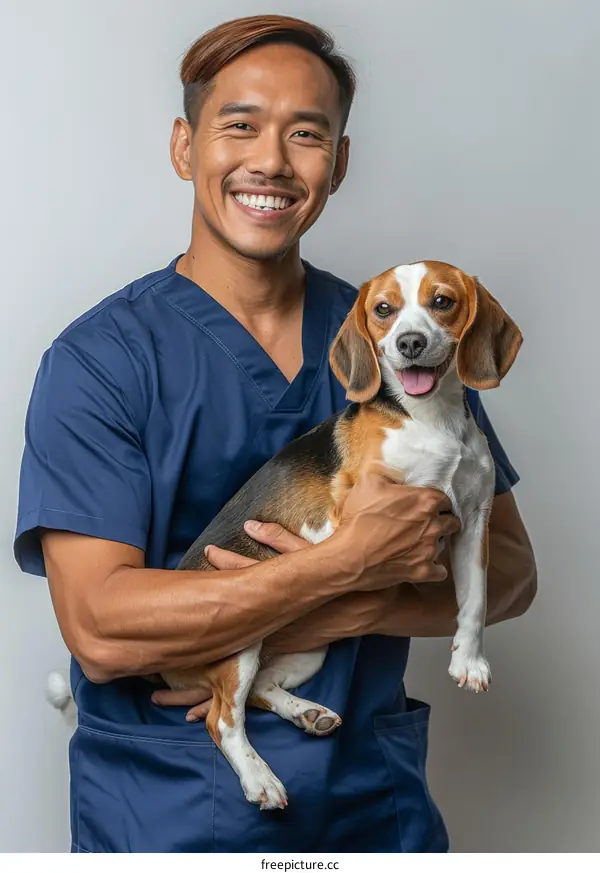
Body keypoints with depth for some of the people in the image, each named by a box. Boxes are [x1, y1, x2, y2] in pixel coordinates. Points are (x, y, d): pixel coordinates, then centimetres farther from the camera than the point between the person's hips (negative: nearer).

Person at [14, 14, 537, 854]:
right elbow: (99, 631, -20)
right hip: (165, 812, -3)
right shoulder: (98, 359, -11)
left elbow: (509, 573, 0)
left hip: (375, 799, 4)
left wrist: (337, 615, -17)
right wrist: (349, 563, -22)